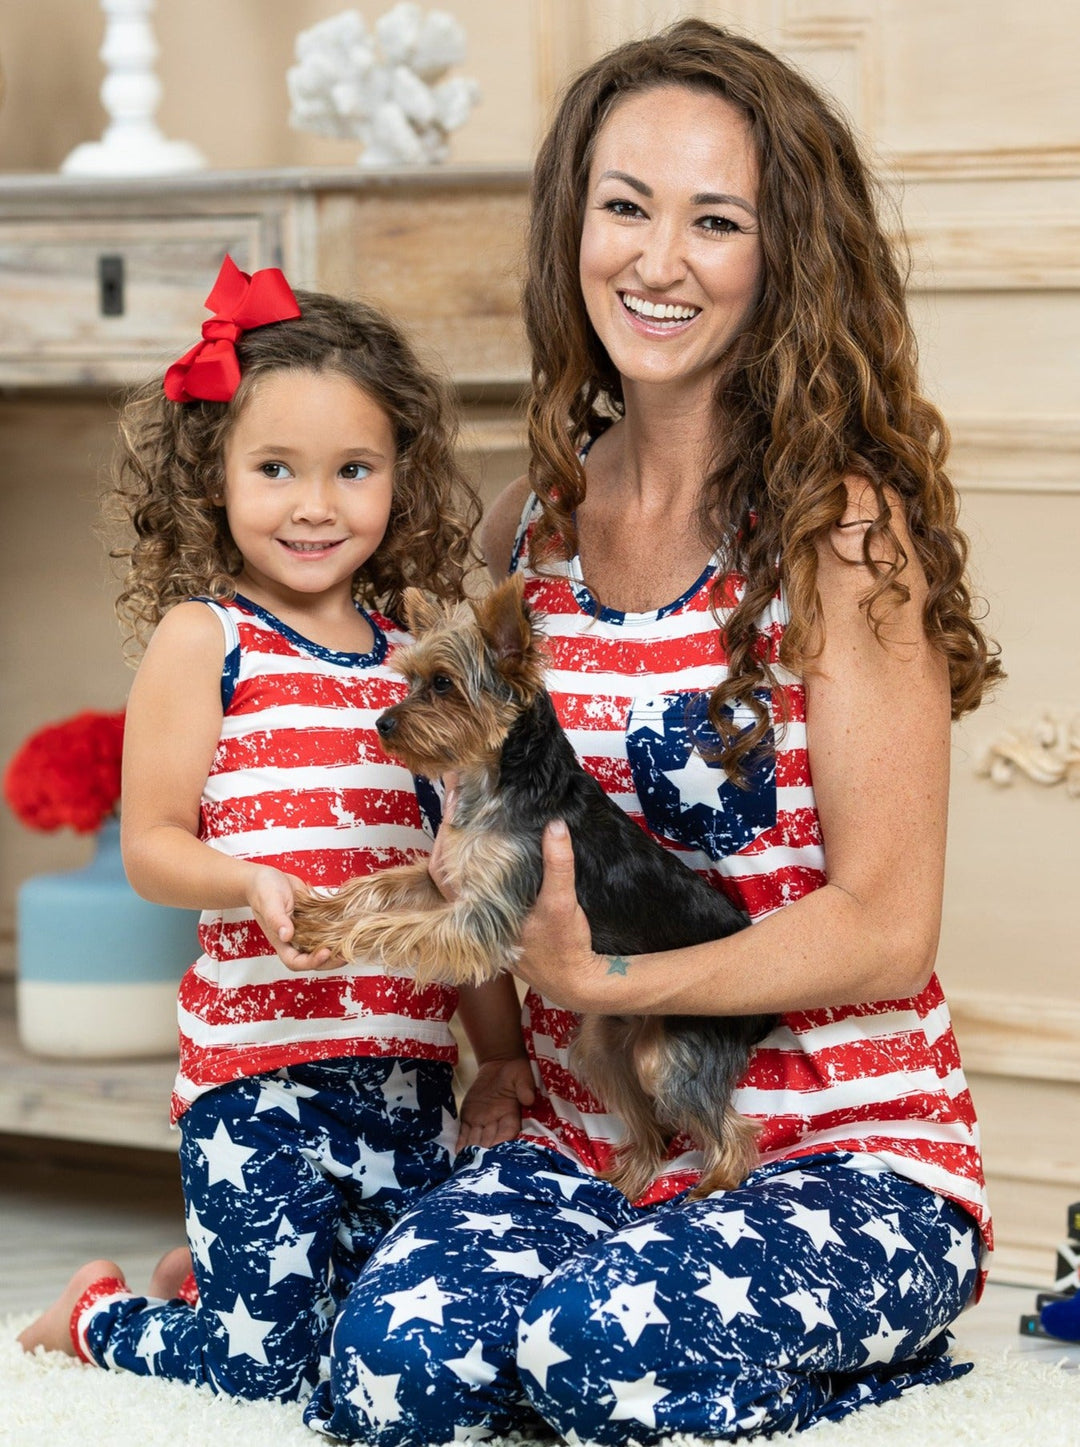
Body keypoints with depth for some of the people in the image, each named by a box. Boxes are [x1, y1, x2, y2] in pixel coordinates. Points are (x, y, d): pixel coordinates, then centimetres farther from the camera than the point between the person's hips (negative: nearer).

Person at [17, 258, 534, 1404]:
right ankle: (94, 1318, 21)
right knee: (264, 1366, -9)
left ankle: (202, 1278, 28)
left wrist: (503, 1056, 17)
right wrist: (250, 882, -26)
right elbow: (150, 845, -6)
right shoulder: (202, 640, -1)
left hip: (408, 1070, 5)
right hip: (258, 1067, -5)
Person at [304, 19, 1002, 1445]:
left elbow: (886, 928, -11)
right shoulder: (531, 526, 8)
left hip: (848, 1153, -4)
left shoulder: (840, 526, -8)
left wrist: (602, 981, -22)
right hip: (582, 1148, 4)